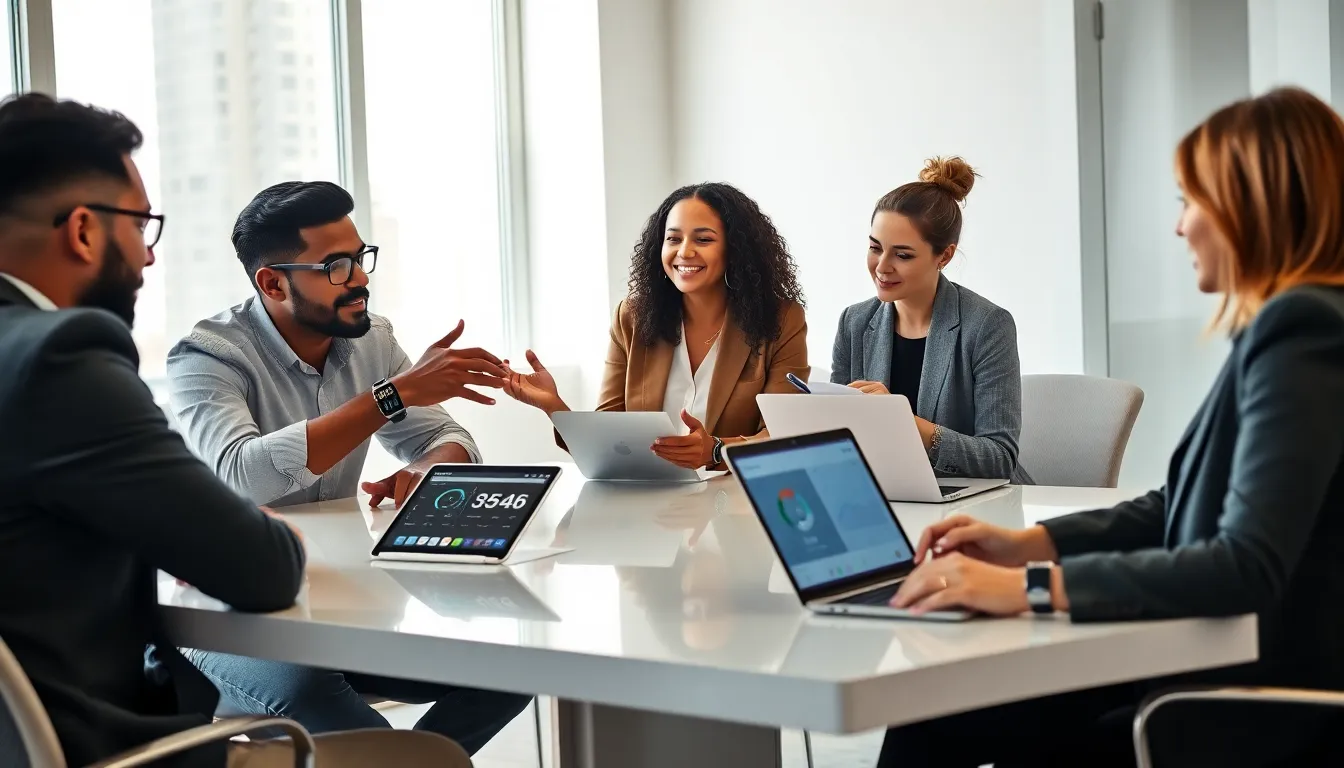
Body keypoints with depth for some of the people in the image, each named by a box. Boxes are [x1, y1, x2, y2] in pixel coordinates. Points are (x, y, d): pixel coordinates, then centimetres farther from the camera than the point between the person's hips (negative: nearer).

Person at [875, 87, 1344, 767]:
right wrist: (1029, 544, 5)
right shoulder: (1287, 326, 13)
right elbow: (1173, 511, 18)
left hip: (1262, 708, -9)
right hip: (1224, 666, 9)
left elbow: (1246, 567, -29)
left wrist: (1030, 586, -28)